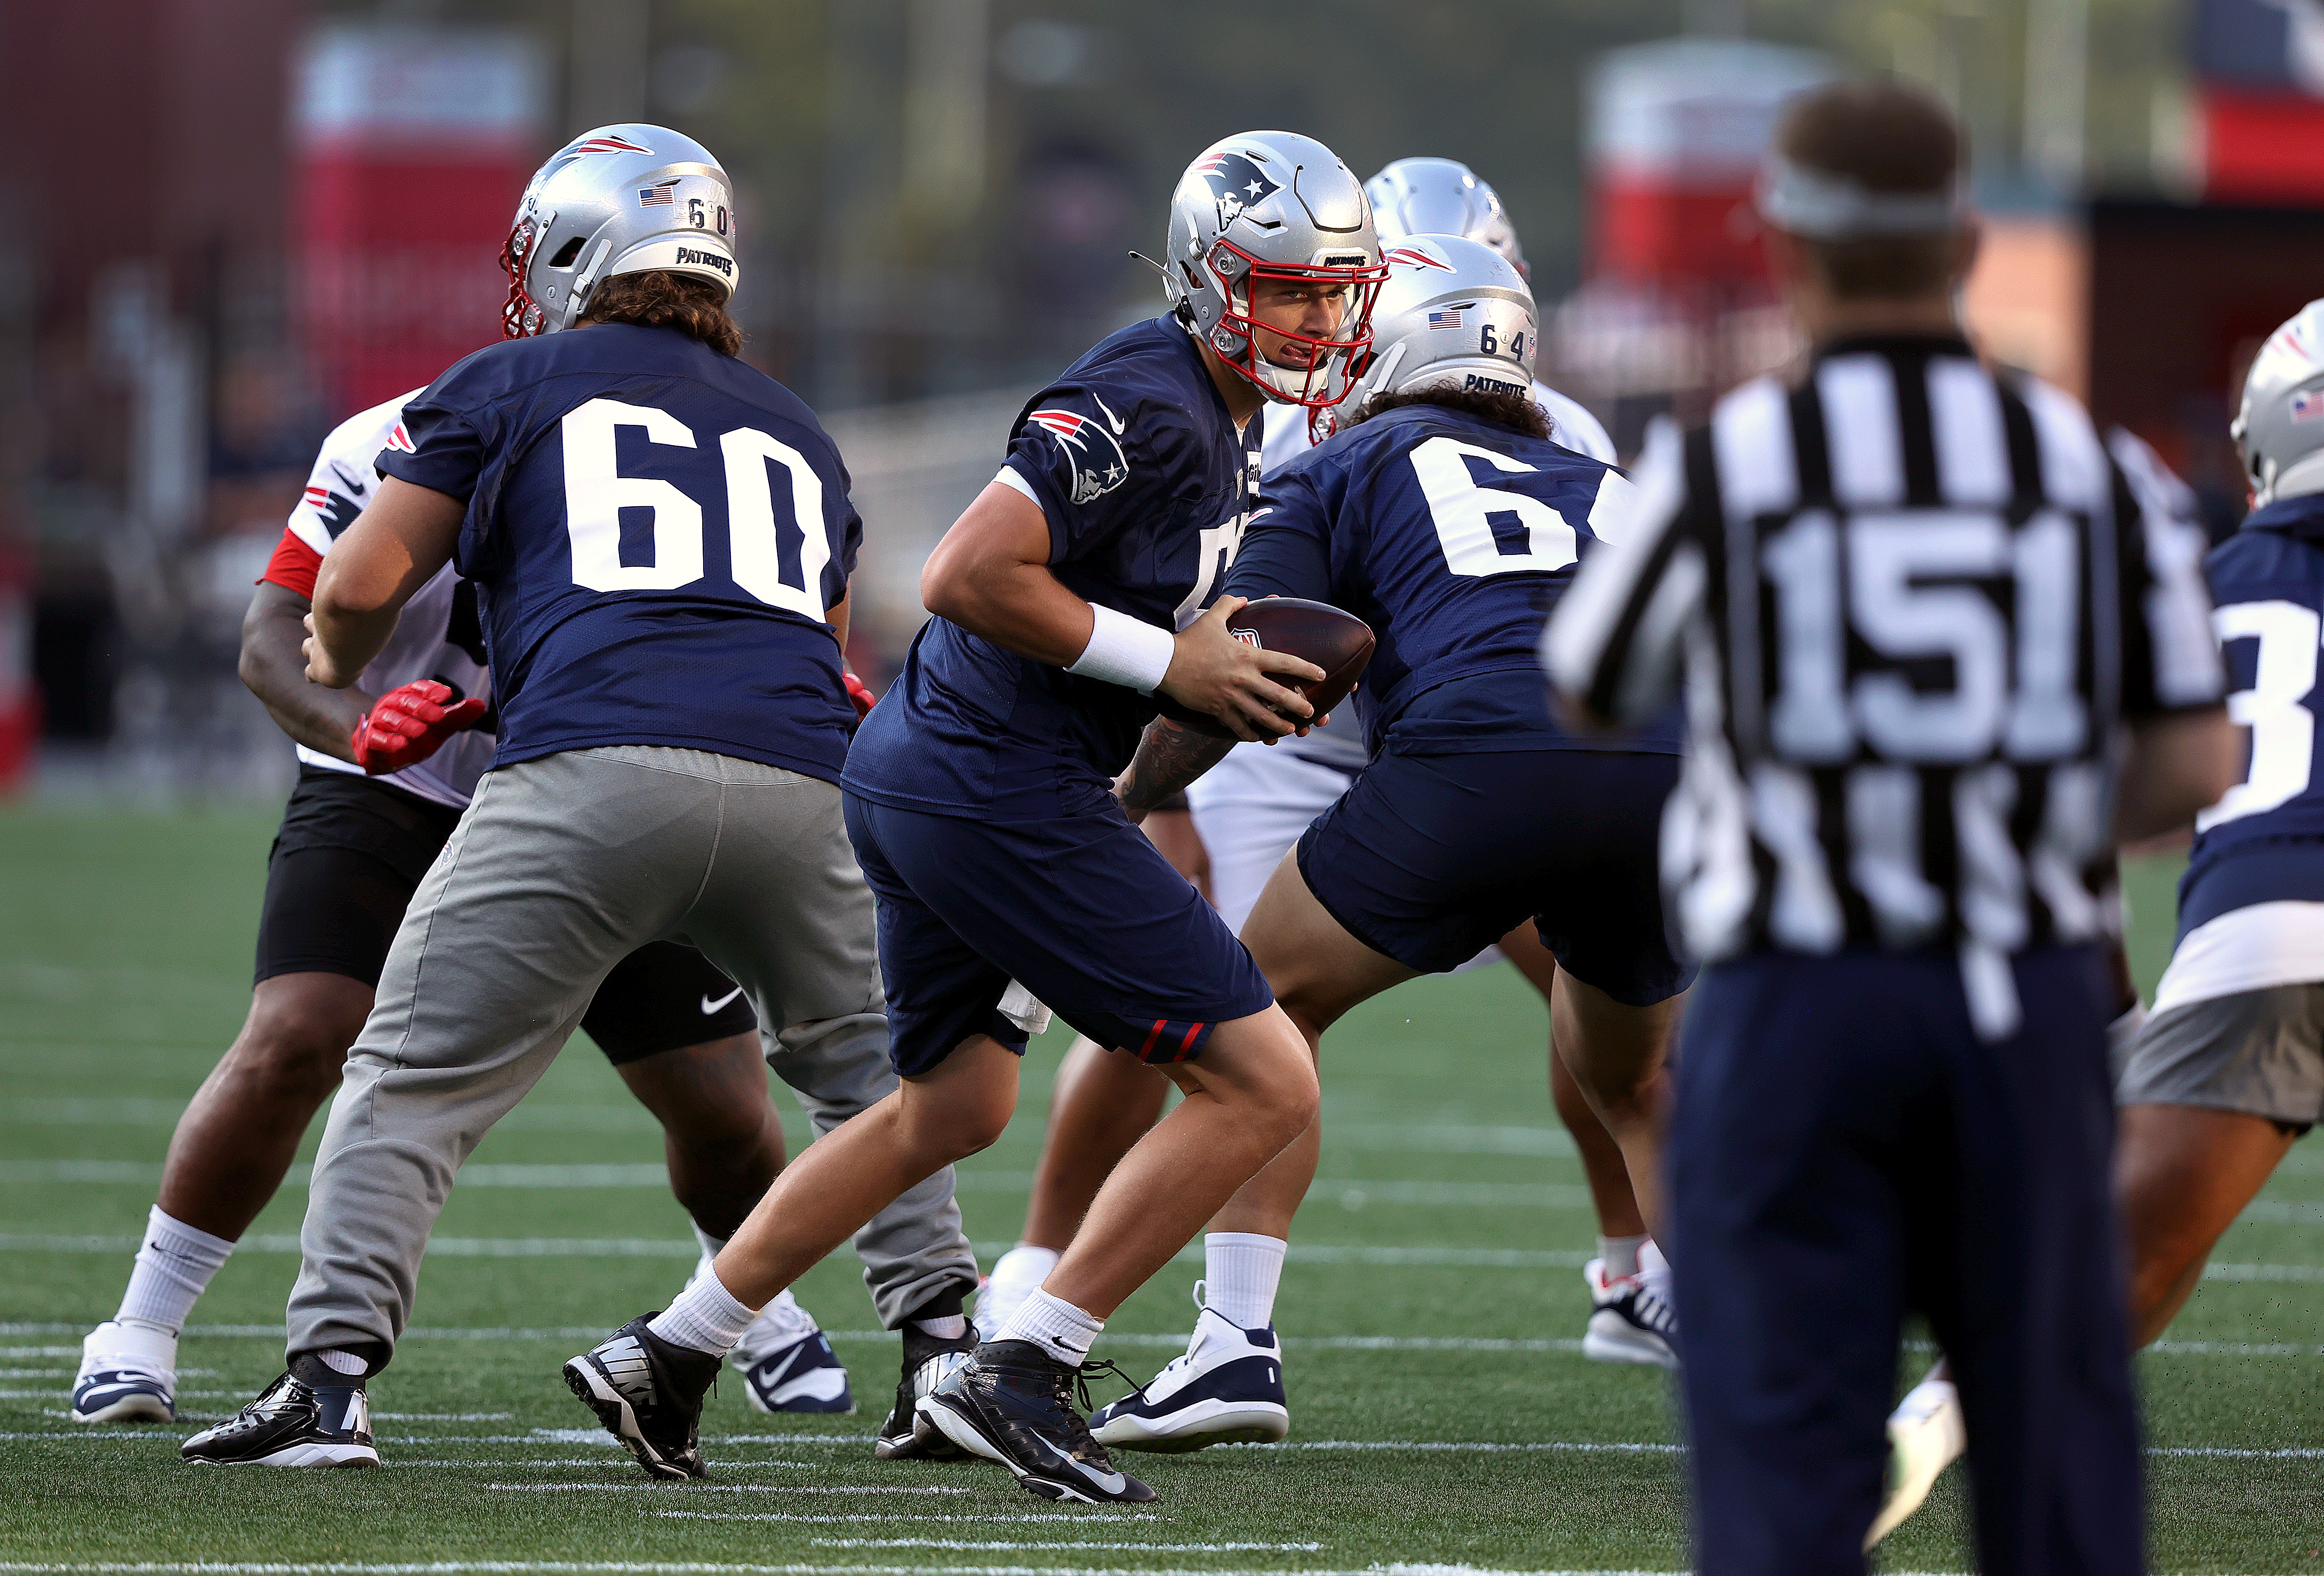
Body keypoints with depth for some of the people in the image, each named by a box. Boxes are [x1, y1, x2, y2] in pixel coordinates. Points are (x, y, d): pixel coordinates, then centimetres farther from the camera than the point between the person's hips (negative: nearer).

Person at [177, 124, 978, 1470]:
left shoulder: (511, 386, 17)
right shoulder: (798, 435, 30)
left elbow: (358, 590, 13)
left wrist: (341, 672, 35)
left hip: (597, 772, -4)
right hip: (800, 788, 4)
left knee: (415, 1081, 5)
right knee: (866, 1068, 26)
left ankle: (331, 1382, -5)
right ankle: (944, 1345, 18)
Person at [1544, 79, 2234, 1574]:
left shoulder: (1718, 465, -6)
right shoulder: (2096, 467, 0)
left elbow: (1588, 695, 11)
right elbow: (2193, 765, -1)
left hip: (1797, 1001, -2)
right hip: (2028, 998, 2)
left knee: (1787, 1450, 0)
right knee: (2051, 1423, 11)